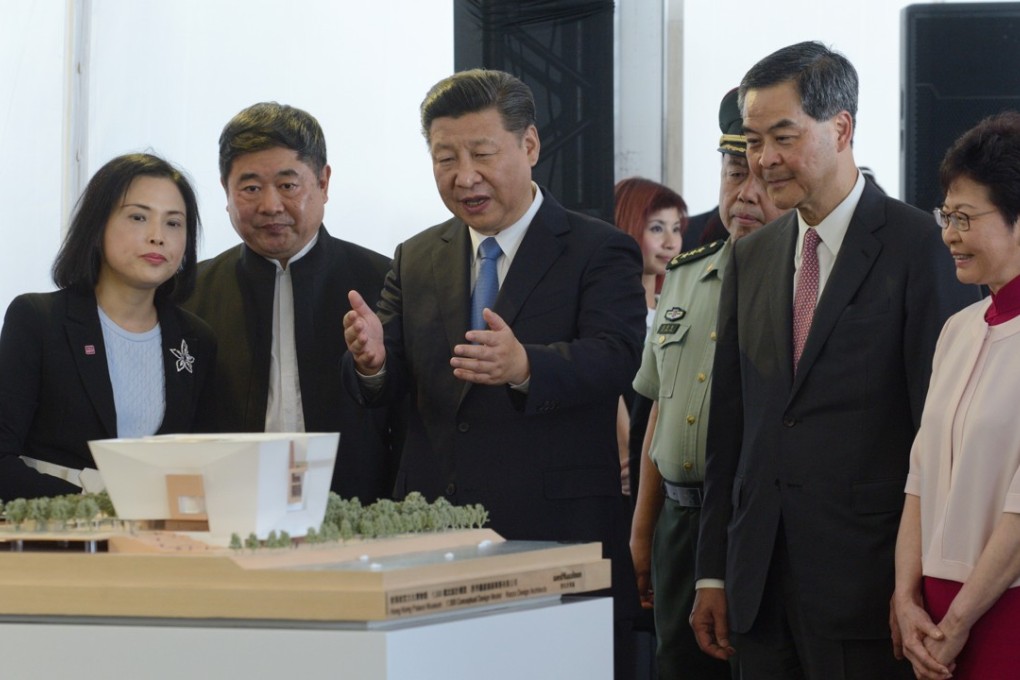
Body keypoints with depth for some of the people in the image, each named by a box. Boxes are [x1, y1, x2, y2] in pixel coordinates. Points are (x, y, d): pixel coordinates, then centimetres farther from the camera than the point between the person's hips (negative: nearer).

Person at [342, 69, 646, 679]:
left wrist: (524, 365, -39)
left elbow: (614, 357, -18)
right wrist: (373, 359, -21)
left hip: (559, 537, -4)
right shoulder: (416, 259, 13)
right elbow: (384, 389, 4)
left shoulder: (601, 252, -1)